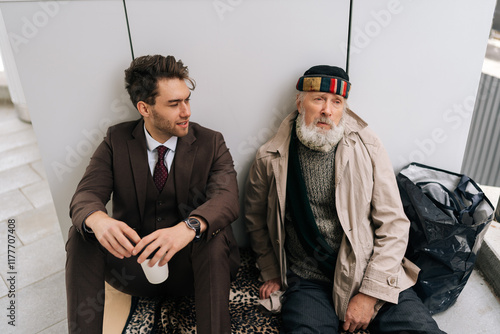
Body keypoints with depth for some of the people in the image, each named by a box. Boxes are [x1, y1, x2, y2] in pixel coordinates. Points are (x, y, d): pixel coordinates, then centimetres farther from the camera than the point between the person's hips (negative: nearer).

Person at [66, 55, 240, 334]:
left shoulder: (211, 143, -5)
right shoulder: (117, 140, -1)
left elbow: (227, 197, -22)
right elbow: (86, 195, -11)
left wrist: (188, 227, -44)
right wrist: (98, 219, -38)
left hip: (189, 267, -1)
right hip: (133, 266, 2)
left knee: (215, 236, -31)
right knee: (83, 232, -21)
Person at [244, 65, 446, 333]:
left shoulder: (367, 148, -1)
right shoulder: (269, 160, -1)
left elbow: (394, 225, -3)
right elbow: (255, 221, 14)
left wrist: (370, 293, -9)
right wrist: (272, 273, 10)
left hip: (372, 273, 1)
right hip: (308, 281, 0)